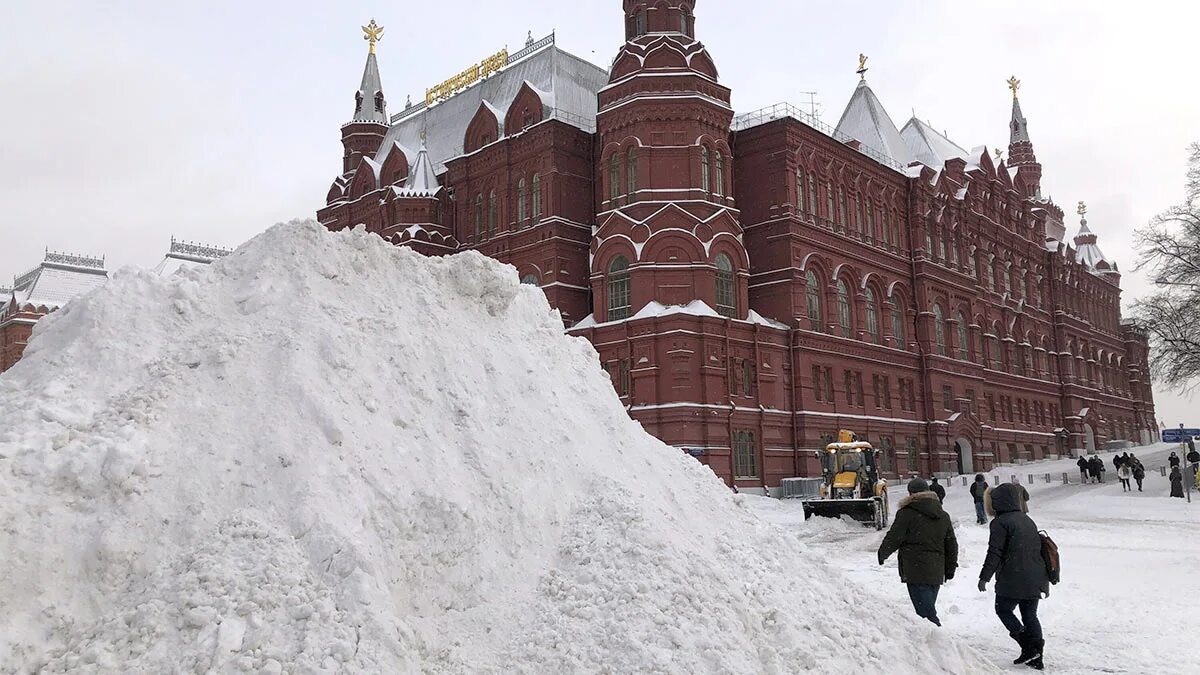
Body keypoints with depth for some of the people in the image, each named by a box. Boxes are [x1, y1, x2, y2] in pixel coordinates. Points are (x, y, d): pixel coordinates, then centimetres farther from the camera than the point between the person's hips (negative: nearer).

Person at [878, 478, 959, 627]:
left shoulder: (907, 513, -8)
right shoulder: (943, 515, 14)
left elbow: (893, 538, -6)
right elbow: (952, 544, 19)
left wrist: (882, 553, 11)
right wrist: (950, 568, 26)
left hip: (915, 571, -7)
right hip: (936, 572, 7)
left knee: (926, 611, -7)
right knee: (929, 607, 16)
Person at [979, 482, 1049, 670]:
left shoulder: (1000, 522, -12)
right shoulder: (1028, 520, 15)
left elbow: (995, 553, -16)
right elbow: (1039, 547, 22)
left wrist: (984, 577, -10)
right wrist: (1045, 580, 29)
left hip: (1012, 581, -8)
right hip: (1035, 580, 8)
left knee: (1003, 609, 9)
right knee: (1030, 615, 14)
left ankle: (1029, 646, -4)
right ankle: (1035, 658, 14)